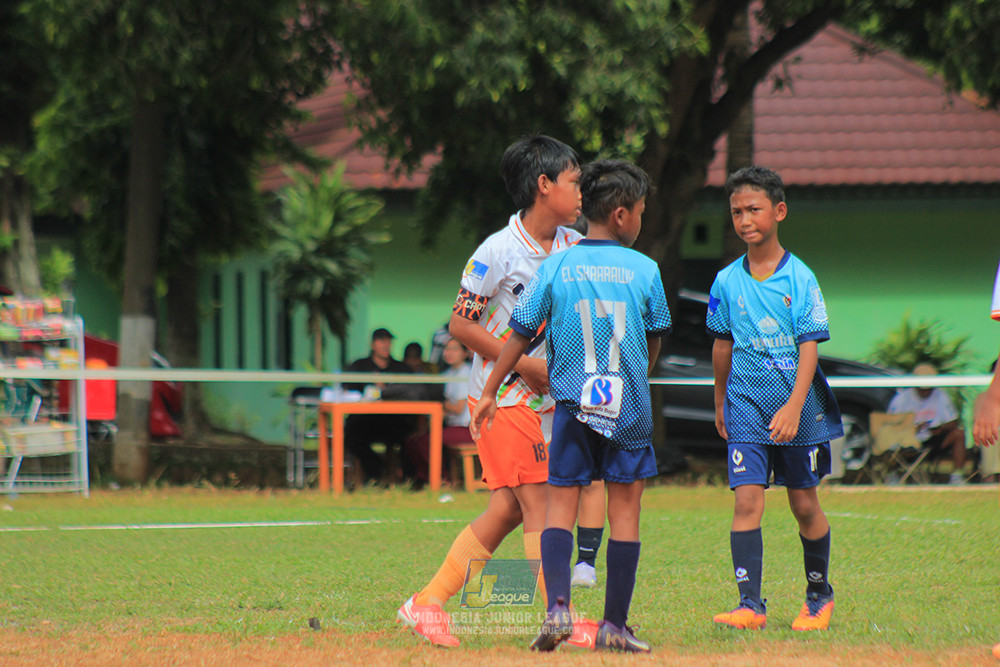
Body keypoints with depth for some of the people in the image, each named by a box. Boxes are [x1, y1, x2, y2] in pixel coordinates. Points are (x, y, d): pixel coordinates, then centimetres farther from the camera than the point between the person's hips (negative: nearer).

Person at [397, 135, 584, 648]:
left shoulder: (572, 247, 5)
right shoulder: (499, 251, -15)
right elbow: (460, 324, -11)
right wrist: (523, 363, -16)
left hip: (543, 397, 7)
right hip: (501, 394, -7)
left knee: (506, 510, 7)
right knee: (538, 505, -10)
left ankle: (427, 603, 15)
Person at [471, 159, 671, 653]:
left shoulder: (555, 267, 0)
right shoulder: (644, 270, -1)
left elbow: (520, 335, 2)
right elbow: (653, 342, 10)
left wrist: (490, 392, 11)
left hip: (572, 403, 1)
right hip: (629, 407, -1)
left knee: (561, 504, 5)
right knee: (624, 508, 5)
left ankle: (558, 606, -16)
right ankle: (614, 625, 5)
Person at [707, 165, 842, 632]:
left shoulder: (800, 278, -6)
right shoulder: (727, 282, 3)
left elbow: (809, 347, -11)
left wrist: (794, 406, -22)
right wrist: (721, 402, 23)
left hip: (798, 406, -2)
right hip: (747, 405, 2)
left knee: (804, 504, 8)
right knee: (746, 499, -12)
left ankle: (819, 595, 28)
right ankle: (750, 604, -14)